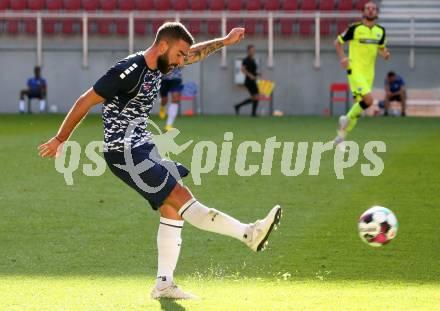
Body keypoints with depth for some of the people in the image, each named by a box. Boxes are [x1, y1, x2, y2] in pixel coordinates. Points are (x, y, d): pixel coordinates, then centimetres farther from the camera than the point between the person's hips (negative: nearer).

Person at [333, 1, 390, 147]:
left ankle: (341, 135, 20)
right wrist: (343, 57, -13)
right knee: (368, 99, -24)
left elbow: (381, 47, 23)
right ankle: (348, 118, 2)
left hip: (369, 73, 6)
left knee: (360, 104, 7)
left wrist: (385, 54, 0)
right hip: (355, 71, -6)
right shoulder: (355, 28, -8)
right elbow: (338, 42, 2)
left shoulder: (380, 31, 7)